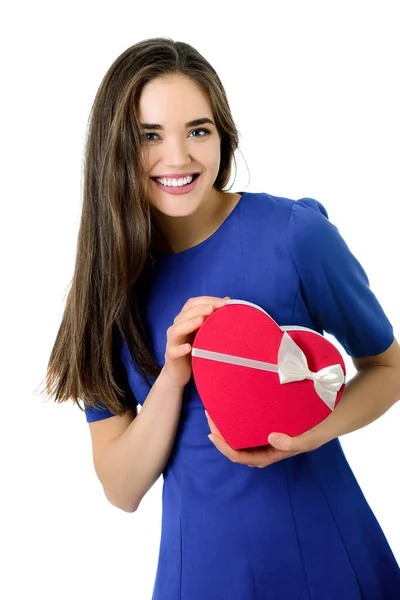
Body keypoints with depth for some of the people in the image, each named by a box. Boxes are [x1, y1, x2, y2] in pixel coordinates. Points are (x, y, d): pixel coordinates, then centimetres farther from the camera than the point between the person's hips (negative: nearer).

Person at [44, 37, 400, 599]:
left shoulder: (297, 234, -16)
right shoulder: (110, 277, -6)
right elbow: (122, 490, -6)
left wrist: (312, 432, -21)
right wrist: (172, 377, -23)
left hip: (324, 552, -2)